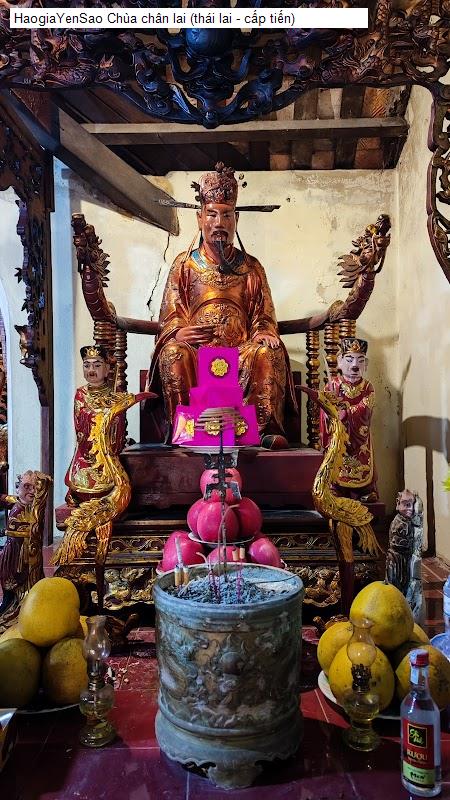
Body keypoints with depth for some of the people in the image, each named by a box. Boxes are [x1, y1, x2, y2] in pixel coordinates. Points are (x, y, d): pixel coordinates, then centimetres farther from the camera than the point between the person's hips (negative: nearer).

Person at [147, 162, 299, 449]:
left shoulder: (251, 267, 16)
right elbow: (170, 315, 7)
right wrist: (178, 333, -17)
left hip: (241, 351, 1)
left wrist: (264, 334, -12)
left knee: (270, 353, -30)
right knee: (173, 352, -33)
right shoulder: (184, 264, 14)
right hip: (196, 351, -1)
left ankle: (266, 428, -30)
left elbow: (263, 317, 13)